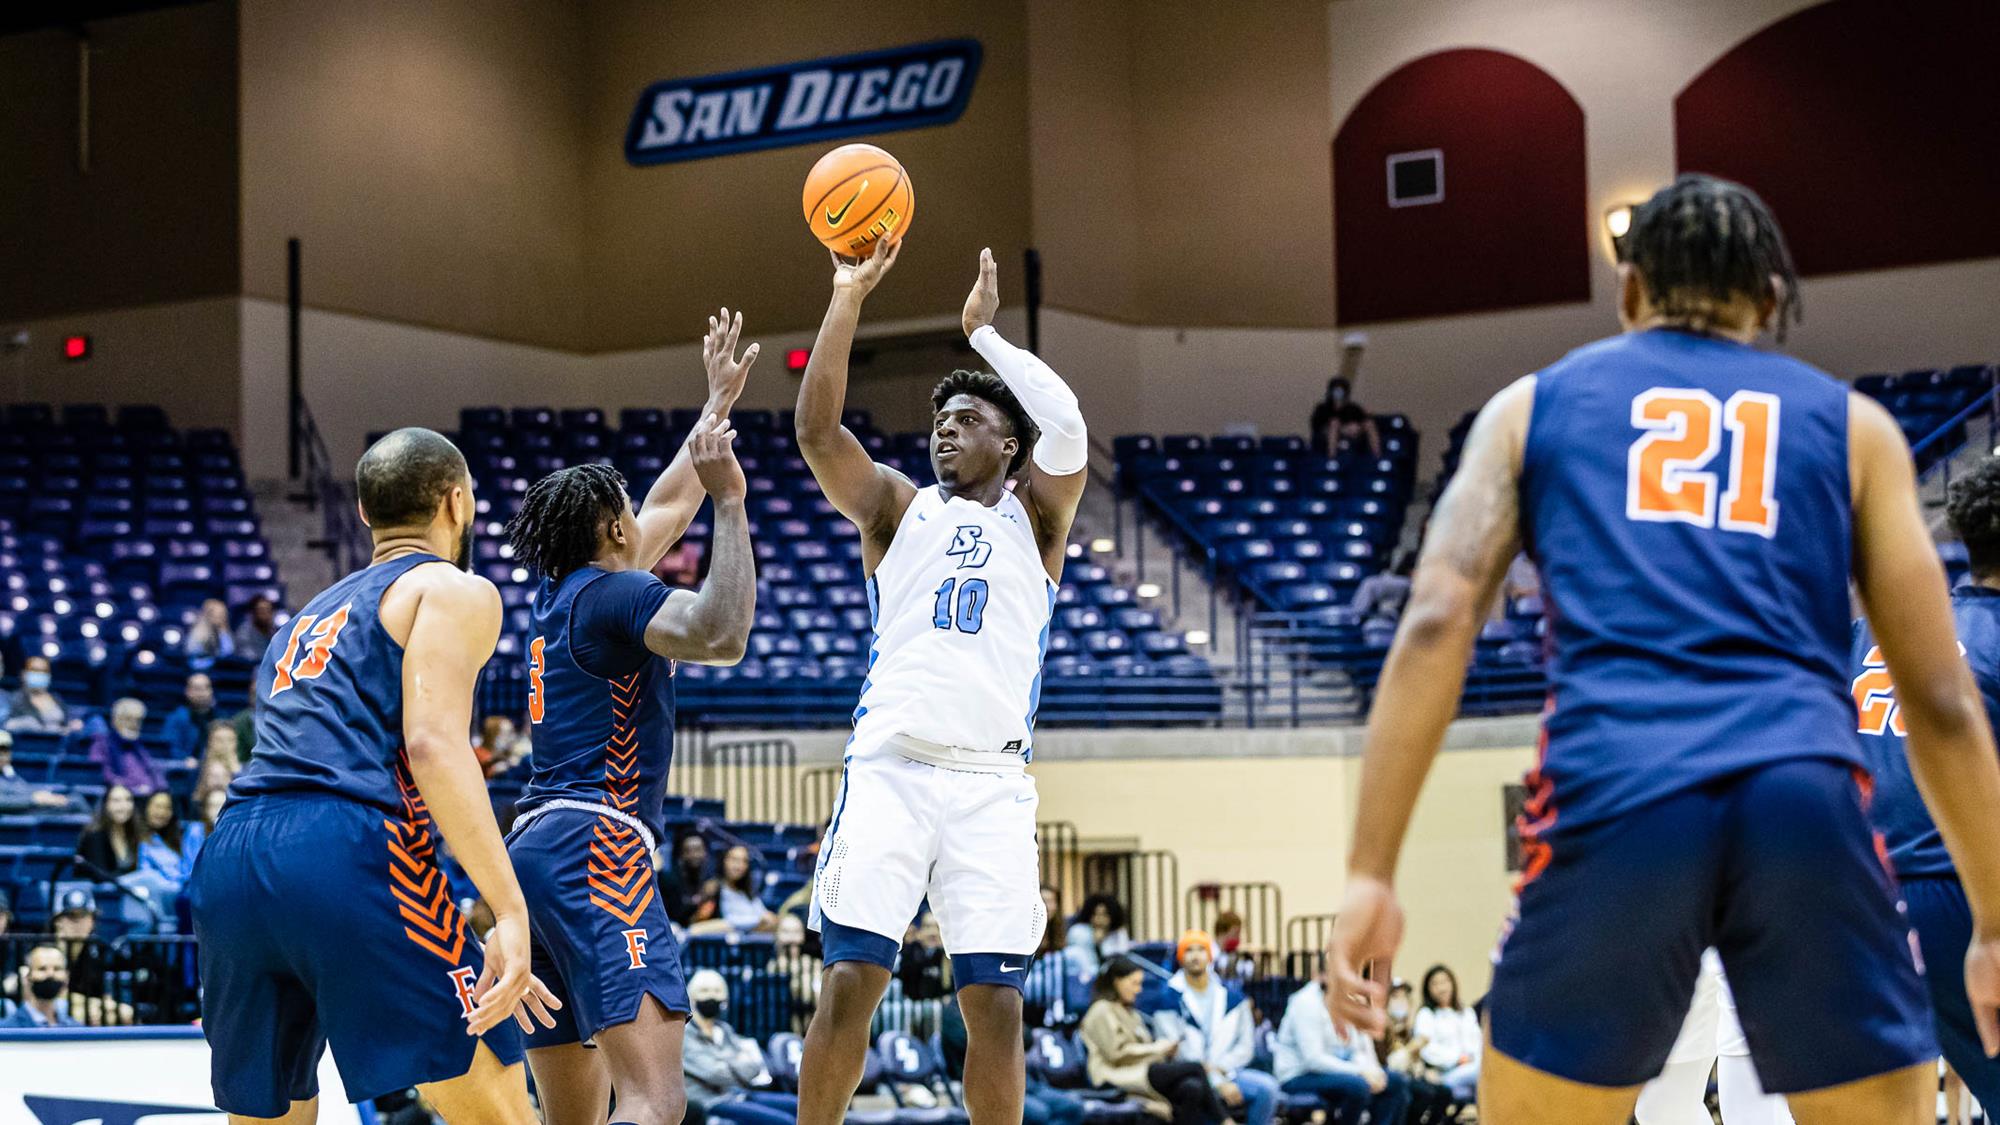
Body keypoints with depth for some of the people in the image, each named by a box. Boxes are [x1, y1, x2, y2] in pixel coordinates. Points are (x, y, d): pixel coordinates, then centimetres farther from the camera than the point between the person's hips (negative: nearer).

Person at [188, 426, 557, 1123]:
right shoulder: (456, 591, 10)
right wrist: (510, 913, -15)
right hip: (347, 849, -7)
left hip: (226, 863, 7)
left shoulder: (310, 617, 34)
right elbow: (433, 745, -8)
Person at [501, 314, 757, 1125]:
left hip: (533, 847, 10)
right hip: (594, 849, -10)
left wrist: (718, 403, 45)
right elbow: (722, 635, -22)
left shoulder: (566, 592, 23)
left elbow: (670, 502, 37)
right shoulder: (612, 591, -3)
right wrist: (732, 502, -15)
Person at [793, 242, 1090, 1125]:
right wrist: (849, 297, -5)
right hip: (890, 768, 0)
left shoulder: (1034, 519, 14)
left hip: (991, 781, 0)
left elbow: (1065, 426, -6)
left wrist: (985, 331, 3)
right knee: (850, 981, -7)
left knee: (995, 1003, -2)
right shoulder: (898, 509, 15)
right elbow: (815, 428, 0)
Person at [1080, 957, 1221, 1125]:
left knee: (1192, 1088, -25)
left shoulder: (1128, 1012, 29)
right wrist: (1156, 1048, -7)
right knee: (1195, 1068, -24)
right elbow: (1116, 1053, -12)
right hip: (1120, 1077, -9)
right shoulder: (1102, 1011, 0)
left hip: (1141, 1072, 9)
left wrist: (1166, 1050, 5)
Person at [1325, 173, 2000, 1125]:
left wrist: (1370, 874, 3)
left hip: (1612, 789, 0)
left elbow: (1436, 624, 7)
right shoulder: (1851, 423, 22)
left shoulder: (1533, 404, 22)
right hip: (1804, 792, 0)